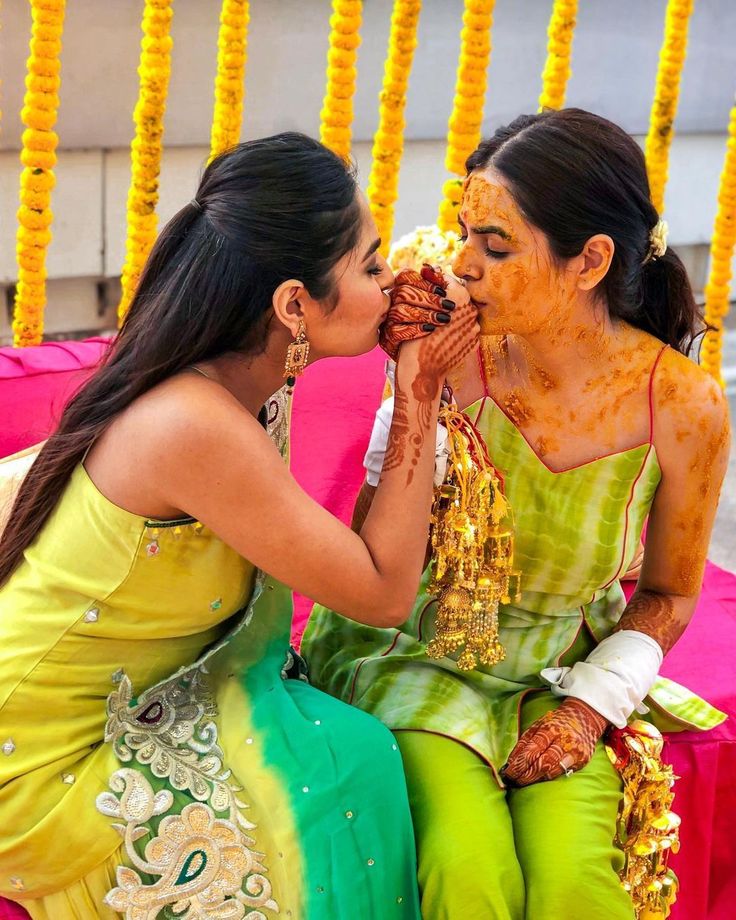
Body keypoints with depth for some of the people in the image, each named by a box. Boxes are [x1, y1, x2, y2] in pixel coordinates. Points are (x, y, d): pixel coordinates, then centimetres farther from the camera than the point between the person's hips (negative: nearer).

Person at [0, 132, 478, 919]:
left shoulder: (237, 385, -3)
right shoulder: (199, 427, -30)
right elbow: (385, 593, -20)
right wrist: (419, 396, -17)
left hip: (119, 705, 8)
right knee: (349, 770, -11)